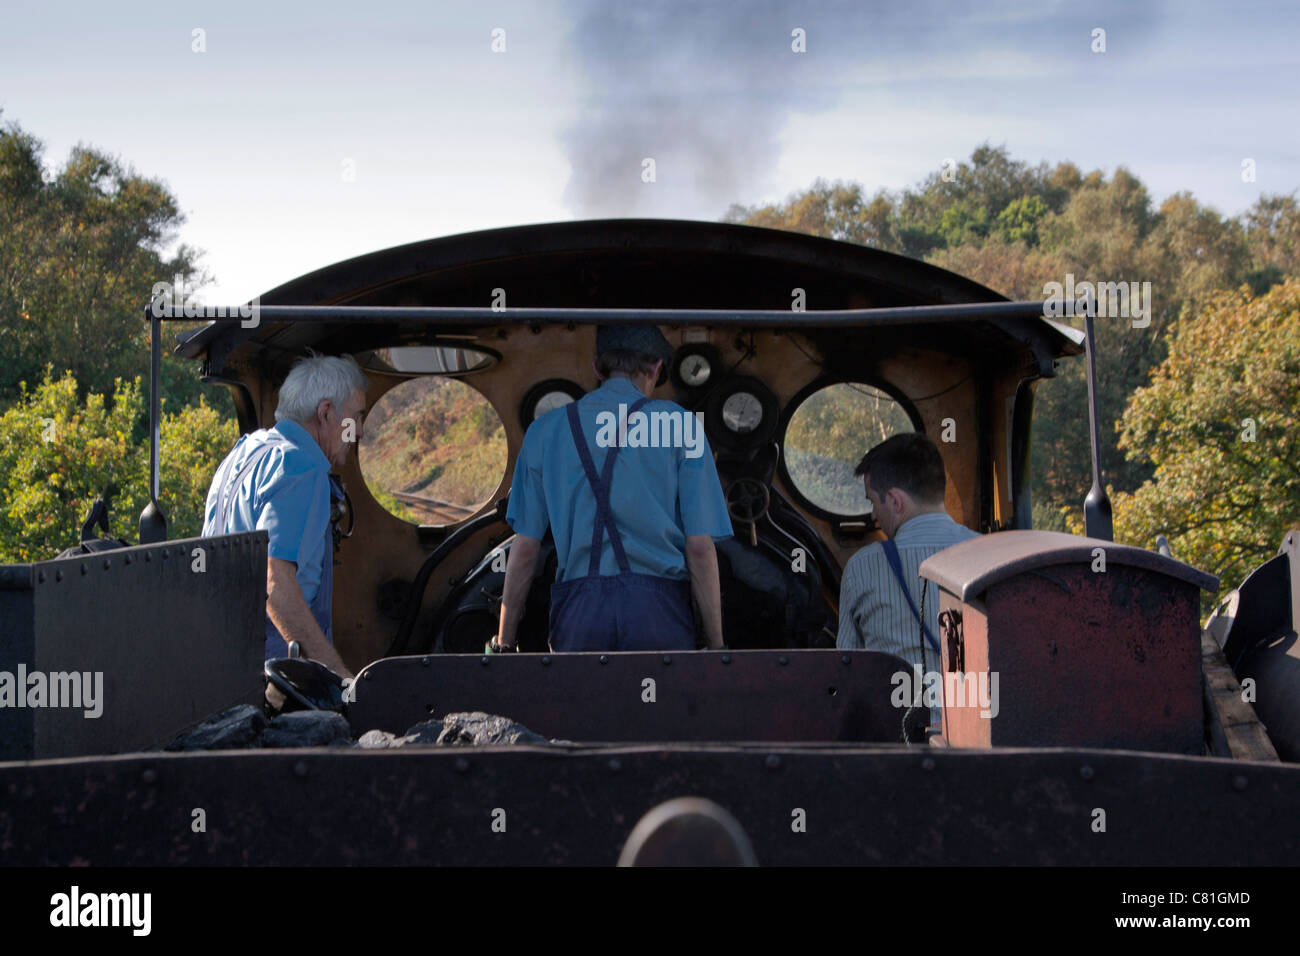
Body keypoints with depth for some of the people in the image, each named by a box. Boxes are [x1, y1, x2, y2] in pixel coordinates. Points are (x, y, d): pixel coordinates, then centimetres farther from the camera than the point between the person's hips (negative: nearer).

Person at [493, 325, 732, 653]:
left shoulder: (545, 431, 12)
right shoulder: (680, 424, 6)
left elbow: (525, 547, 9)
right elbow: (700, 546, 0)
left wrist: (504, 641, 14)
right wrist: (716, 646, 4)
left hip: (578, 610, 2)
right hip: (658, 608, -2)